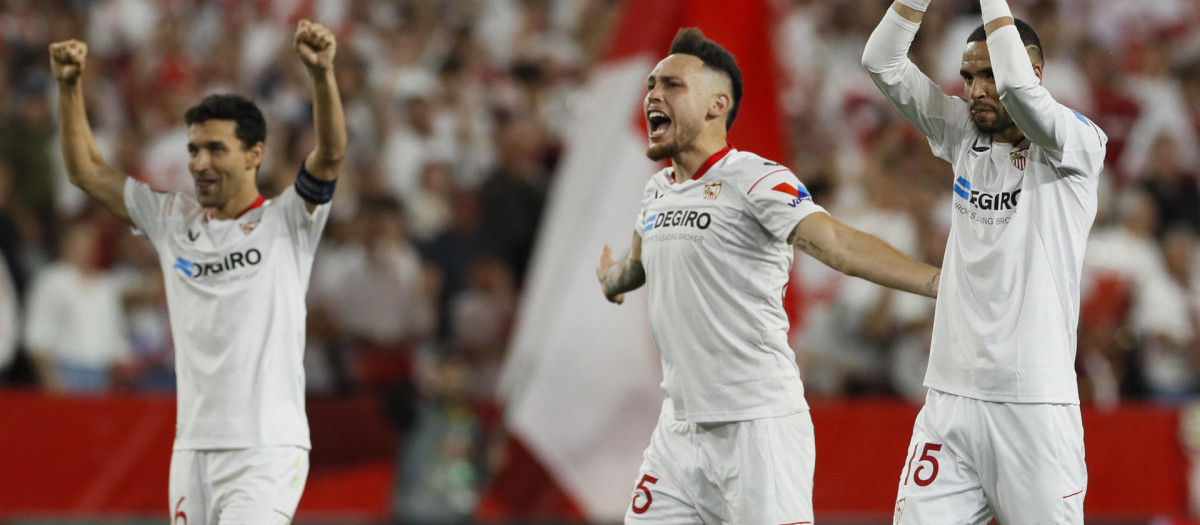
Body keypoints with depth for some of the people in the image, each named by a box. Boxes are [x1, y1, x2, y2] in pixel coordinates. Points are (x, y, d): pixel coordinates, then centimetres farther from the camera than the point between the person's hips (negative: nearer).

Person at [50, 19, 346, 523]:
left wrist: (322, 73, -31)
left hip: (268, 449, -5)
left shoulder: (286, 221, 1)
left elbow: (330, 155, -15)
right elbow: (87, 170, 14)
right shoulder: (173, 220, 14)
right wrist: (69, 85, 1)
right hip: (193, 448, 5)